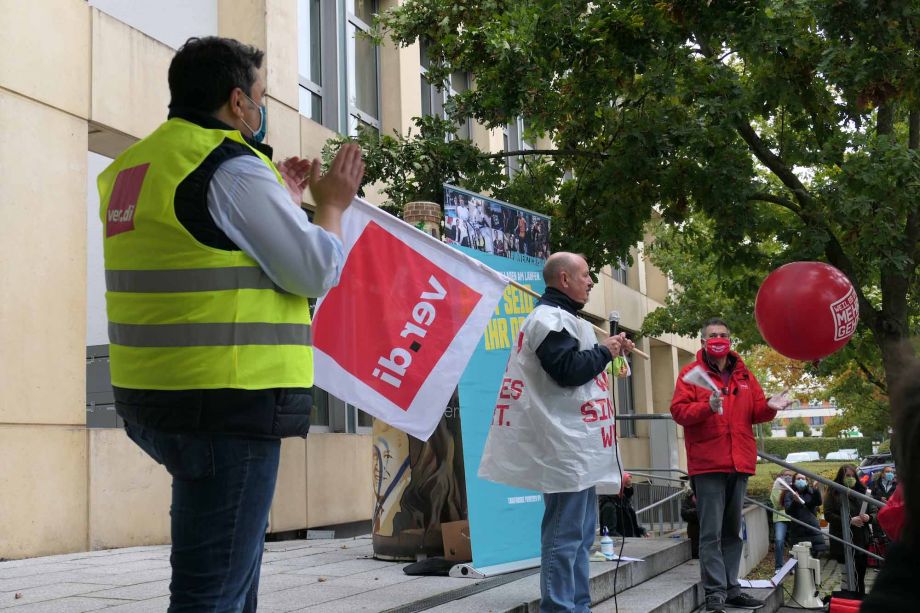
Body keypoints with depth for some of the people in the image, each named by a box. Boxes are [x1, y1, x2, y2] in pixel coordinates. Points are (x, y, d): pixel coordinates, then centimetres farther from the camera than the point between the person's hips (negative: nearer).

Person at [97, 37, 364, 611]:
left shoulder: (132, 167, 14)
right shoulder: (233, 167, -14)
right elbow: (316, 271, -12)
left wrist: (282, 198, 26)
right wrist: (331, 205, 6)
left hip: (152, 394, 9)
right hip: (229, 400, -9)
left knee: (234, 553, 26)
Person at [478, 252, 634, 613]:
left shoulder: (561, 318, 21)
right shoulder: (550, 318, -13)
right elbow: (568, 370, -22)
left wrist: (611, 351, 14)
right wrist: (605, 351, -9)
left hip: (578, 446, 11)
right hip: (567, 447, -11)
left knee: (580, 534, 15)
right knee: (564, 535, -9)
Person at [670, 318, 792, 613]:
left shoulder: (744, 374, 14)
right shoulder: (692, 372, -1)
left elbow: (755, 412, 14)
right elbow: (678, 410, -10)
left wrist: (769, 407, -7)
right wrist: (707, 406, -26)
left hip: (739, 463, 6)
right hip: (708, 465, -6)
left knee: (733, 532, 12)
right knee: (711, 533, -7)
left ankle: (731, 588, 19)